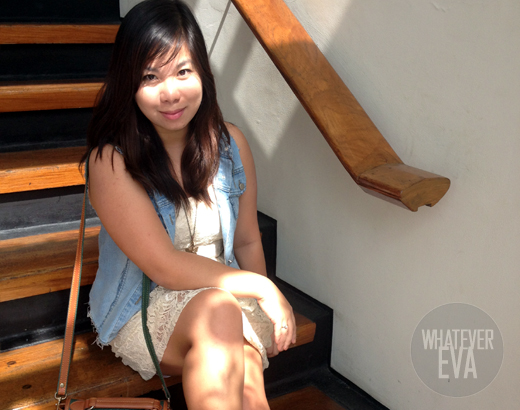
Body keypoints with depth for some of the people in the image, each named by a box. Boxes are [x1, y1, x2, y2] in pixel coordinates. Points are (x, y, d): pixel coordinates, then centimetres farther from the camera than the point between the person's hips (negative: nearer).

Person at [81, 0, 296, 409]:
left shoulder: (230, 143, -1)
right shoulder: (111, 161, -15)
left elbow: (247, 241, 7)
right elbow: (166, 268, -18)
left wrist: (267, 306, -7)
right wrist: (262, 288, -15)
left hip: (228, 295, 3)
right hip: (141, 311, -2)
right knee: (217, 311, -34)